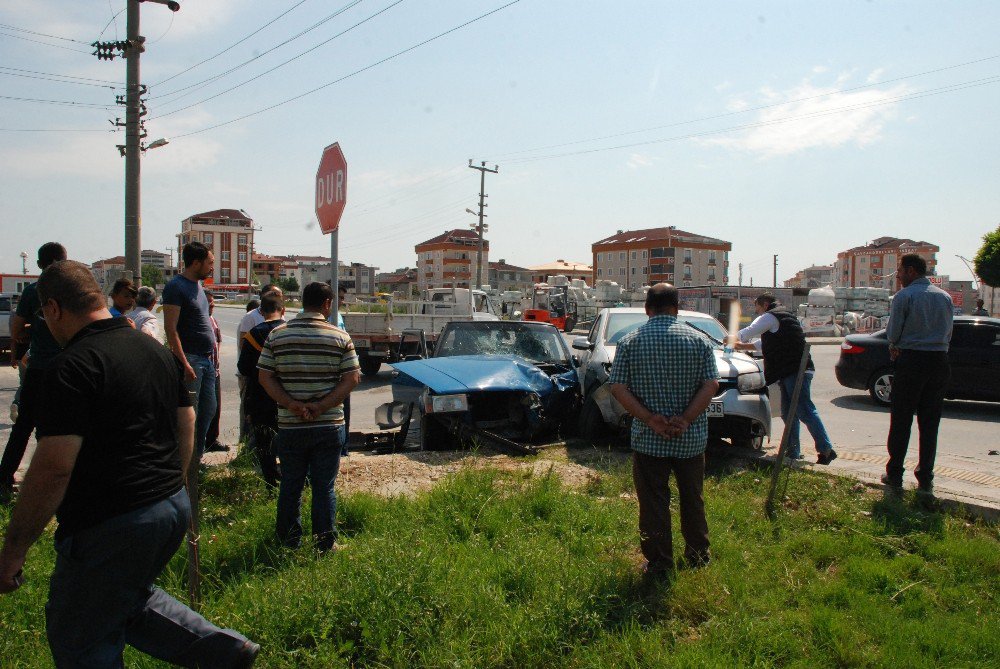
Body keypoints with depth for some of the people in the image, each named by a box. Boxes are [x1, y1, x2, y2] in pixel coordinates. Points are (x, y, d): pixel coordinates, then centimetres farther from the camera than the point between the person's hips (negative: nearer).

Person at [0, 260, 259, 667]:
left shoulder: (72, 367, -17)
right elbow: (186, 424, 16)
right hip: (174, 508, 9)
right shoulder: (155, 349, 8)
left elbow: (53, 468, -22)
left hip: (111, 526, -8)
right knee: (127, 599, 29)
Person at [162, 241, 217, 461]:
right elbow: (170, 329, -17)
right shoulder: (176, 286, -11)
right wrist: (184, 363, -23)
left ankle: (197, 457, 26)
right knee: (189, 414, -4)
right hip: (190, 359, -9)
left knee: (208, 409, 14)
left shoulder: (198, 285, 17)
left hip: (206, 359, 9)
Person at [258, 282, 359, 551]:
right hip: (329, 426, -1)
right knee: (324, 487, 9)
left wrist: (293, 405, -10)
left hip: (290, 426, 2)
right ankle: (325, 544, 17)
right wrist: (322, 407, -12)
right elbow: (352, 378, -10)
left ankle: (289, 541, 28)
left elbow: (264, 377, -3)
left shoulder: (277, 335, 0)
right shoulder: (340, 337, -5)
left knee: (290, 485, 16)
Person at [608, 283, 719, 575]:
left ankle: (659, 564, 14)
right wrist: (686, 419, -13)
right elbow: (711, 385, -9)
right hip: (691, 438, 2)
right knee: (692, 498, 19)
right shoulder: (698, 340, -1)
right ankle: (698, 556, 32)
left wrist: (650, 419, -13)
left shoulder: (629, 342, -4)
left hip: (648, 440, -2)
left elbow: (617, 387, -10)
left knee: (653, 502, 7)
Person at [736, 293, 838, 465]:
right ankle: (793, 451, 14)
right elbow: (764, 344, 35)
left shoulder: (770, 317, -4)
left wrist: (733, 338, 14)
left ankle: (826, 449, -12)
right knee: (788, 413, 11)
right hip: (791, 371, 10)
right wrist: (741, 346, 35)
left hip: (796, 371, -10)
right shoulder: (782, 316, 27)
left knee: (805, 411, -12)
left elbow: (748, 333, -6)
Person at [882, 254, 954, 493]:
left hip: (910, 362, -4)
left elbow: (892, 333, -7)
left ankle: (895, 475, 8)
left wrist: (896, 347, 13)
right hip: (940, 361, 5)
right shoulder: (945, 297, 9)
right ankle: (925, 478, 12)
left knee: (901, 422, 4)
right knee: (930, 424, 9)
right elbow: (948, 333, 13)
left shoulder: (903, 296, -8)